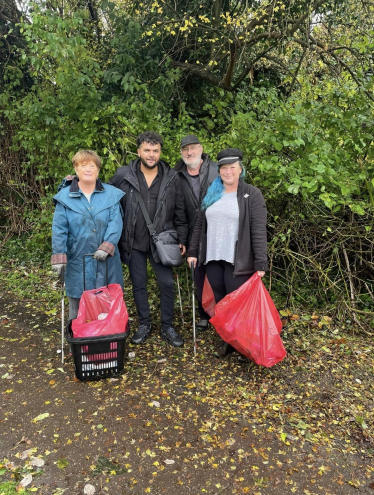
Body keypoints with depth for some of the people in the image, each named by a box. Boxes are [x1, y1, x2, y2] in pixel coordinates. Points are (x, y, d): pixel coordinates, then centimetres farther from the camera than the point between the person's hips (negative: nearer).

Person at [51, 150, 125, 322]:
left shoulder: (111, 194, 1)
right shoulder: (65, 196, 0)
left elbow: (115, 222, -8)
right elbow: (59, 229, -3)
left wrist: (107, 246, -19)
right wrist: (59, 256, -9)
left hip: (107, 260, 1)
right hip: (78, 260, 0)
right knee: (79, 306, 11)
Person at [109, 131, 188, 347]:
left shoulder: (172, 178, -2)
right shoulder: (123, 175, -4)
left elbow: (180, 212, 1)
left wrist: (182, 239, 0)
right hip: (134, 241, 0)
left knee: (167, 283, 4)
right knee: (139, 285, 12)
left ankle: (167, 326, 22)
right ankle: (145, 324, 30)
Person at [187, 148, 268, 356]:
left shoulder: (252, 195, -4)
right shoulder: (211, 194, 11)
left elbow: (259, 230, -11)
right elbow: (200, 225, 14)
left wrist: (261, 263, -16)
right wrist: (193, 251, 10)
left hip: (238, 261, -5)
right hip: (213, 259, 5)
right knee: (220, 302, 13)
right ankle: (227, 339, 29)